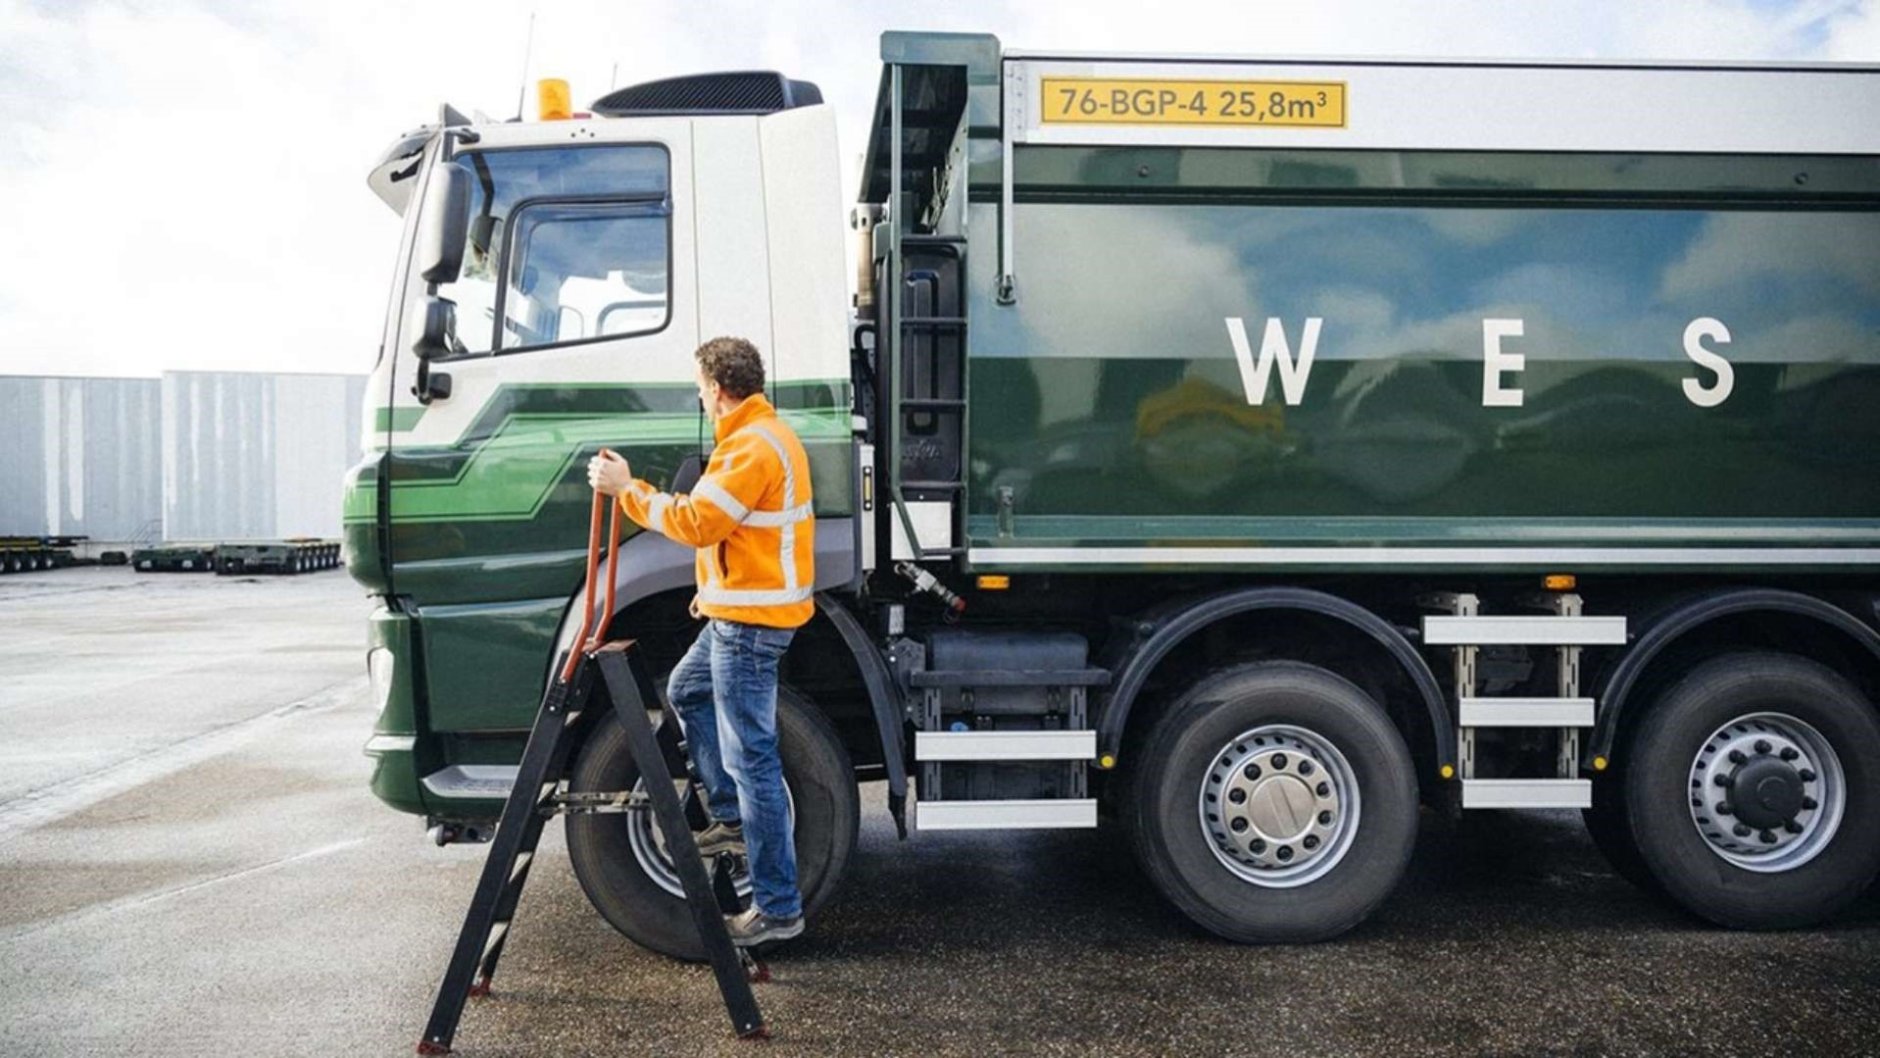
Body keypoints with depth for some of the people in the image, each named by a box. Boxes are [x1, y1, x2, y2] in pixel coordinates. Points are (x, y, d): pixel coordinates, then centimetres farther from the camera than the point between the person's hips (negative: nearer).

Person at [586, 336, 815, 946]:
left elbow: (696, 522, -23)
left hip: (750, 621, -11)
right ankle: (733, 818, 30)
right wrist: (716, 588, 26)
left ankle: (778, 907, -2)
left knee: (752, 760, -8)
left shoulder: (752, 447, -20)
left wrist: (626, 488, -13)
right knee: (687, 692, 28)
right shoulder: (765, 435, 14)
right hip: (743, 611, 11)